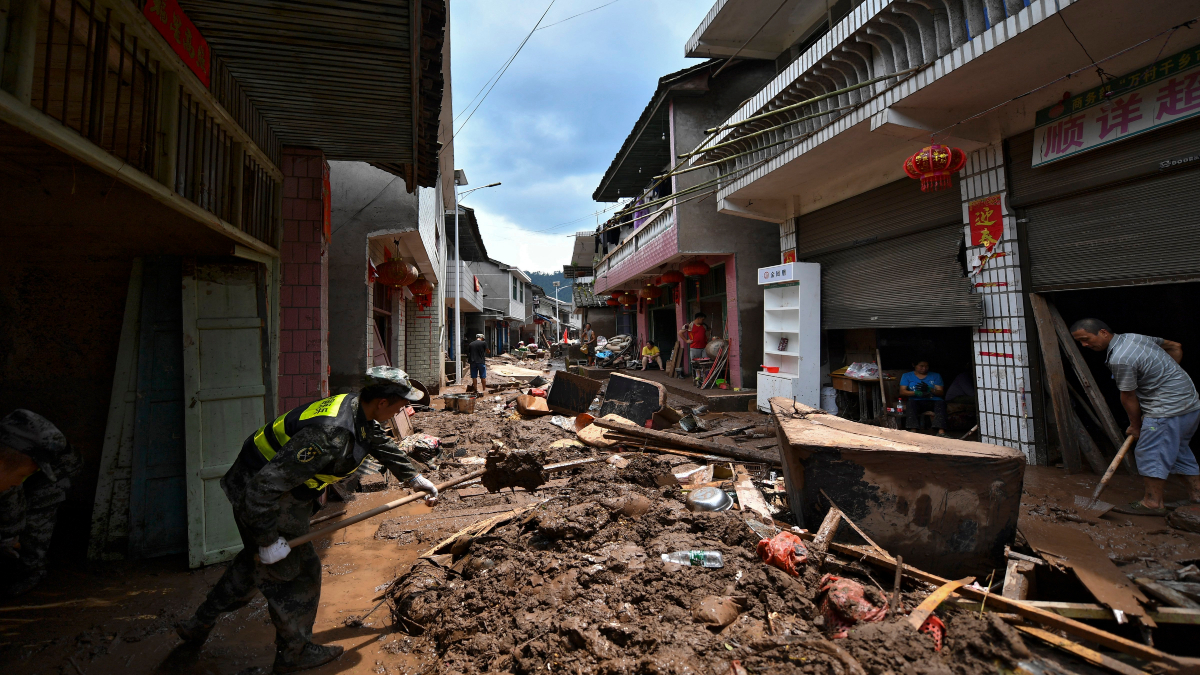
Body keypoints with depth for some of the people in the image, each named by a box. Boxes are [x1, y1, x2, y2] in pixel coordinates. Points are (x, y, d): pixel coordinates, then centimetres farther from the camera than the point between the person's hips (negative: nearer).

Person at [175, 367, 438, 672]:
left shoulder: (357, 410, -6)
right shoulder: (330, 435, -37)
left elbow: (384, 446, 14)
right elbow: (265, 486, -33)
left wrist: (416, 478, 21)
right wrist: (269, 540, -22)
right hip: (260, 497, -9)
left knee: (254, 560, 28)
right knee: (296, 570, 7)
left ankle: (198, 624, 49)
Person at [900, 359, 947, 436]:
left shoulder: (935, 376, 17)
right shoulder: (906, 376, 13)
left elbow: (941, 392, 7)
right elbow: (902, 392, 1)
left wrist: (929, 389, -16)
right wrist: (916, 393, -18)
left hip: (933, 401, 1)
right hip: (917, 401, -1)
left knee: (941, 403, -33)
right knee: (910, 403, -36)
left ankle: (941, 432, -46)